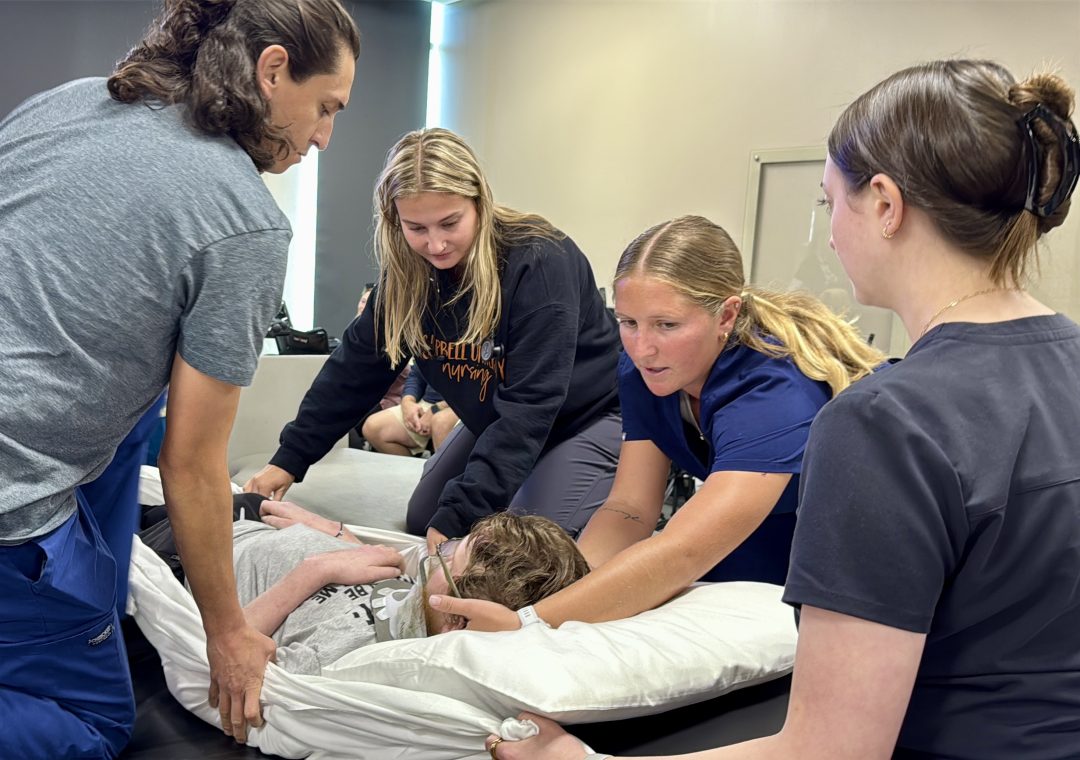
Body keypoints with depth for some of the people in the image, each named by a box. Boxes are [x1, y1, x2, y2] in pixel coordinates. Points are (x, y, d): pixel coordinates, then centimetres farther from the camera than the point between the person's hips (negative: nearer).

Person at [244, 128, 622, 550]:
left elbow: (530, 405, -35)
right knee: (421, 522, 6)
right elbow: (354, 368, -3)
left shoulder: (540, 262, -32)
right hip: (495, 420, 7)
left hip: (589, 417, -6)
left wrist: (460, 516, -38)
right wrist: (290, 458, -7)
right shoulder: (405, 274, -11)